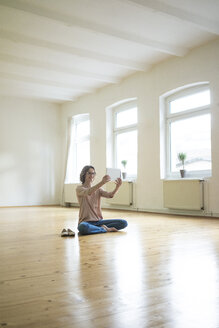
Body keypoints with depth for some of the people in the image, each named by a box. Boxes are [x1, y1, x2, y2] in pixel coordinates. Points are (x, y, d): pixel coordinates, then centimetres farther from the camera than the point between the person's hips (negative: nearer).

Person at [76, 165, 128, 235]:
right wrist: (102, 182, -43)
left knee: (123, 223, -12)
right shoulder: (79, 188, -4)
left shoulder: (98, 189, 11)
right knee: (83, 227, -42)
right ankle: (105, 229, -20)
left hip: (98, 221, 4)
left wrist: (117, 186, -30)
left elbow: (110, 195, -9)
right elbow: (88, 192, -28)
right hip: (85, 221, -4)